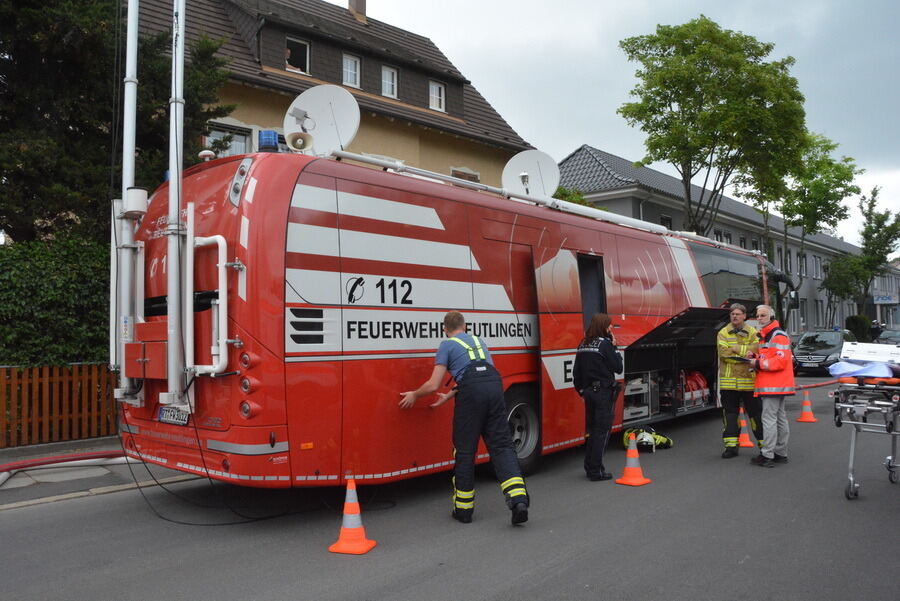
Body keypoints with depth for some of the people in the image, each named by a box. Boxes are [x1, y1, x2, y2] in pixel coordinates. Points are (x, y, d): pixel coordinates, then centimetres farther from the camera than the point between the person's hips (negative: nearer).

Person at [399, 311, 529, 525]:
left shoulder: (447, 345, 13)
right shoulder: (478, 341, 30)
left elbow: (433, 385, 6)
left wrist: (414, 395, 26)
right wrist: (449, 396, 48)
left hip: (471, 394, -4)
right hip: (494, 386, 4)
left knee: (465, 450, 8)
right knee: (501, 445, 6)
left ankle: (463, 508, 18)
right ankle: (518, 498, -11)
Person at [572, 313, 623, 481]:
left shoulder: (583, 345, 8)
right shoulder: (605, 344, -13)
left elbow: (576, 371, 10)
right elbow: (617, 367, -9)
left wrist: (581, 390, 18)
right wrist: (614, 348, -2)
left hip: (589, 391, 7)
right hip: (604, 392, -7)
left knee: (591, 429, 16)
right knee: (602, 431, -1)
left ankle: (589, 467, 23)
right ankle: (596, 471, 1)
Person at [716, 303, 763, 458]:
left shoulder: (753, 333, 6)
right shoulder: (723, 333, 5)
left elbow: (756, 350, -10)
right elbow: (724, 353, -9)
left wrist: (736, 349, -12)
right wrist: (745, 354, -13)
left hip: (749, 381, -1)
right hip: (728, 381, 1)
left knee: (756, 413, 5)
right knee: (730, 414, 6)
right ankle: (731, 446, 13)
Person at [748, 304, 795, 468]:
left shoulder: (778, 335, -13)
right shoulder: (765, 336, 20)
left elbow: (781, 360, -22)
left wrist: (759, 364, -18)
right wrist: (755, 358, 8)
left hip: (774, 385, -11)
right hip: (776, 386, 11)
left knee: (769, 418, -10)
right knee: (780, 418, 14)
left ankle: (767, 455, -8)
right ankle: (781, 453, 22)